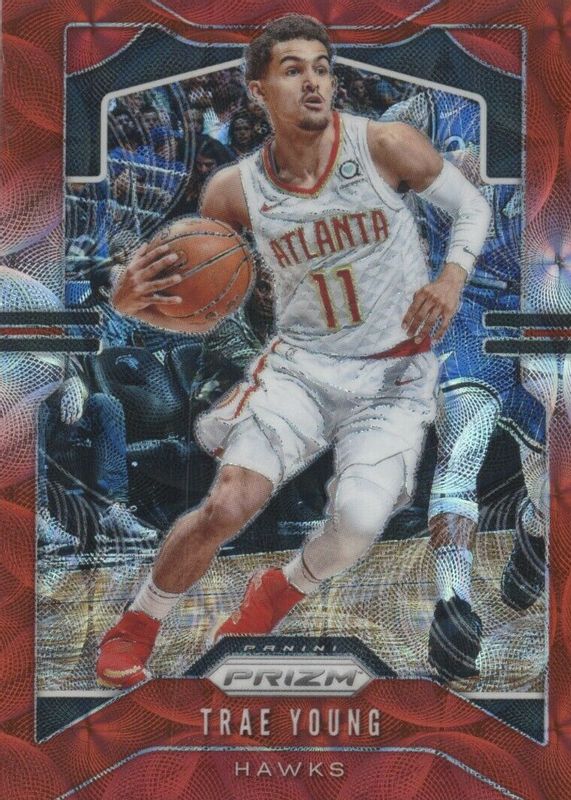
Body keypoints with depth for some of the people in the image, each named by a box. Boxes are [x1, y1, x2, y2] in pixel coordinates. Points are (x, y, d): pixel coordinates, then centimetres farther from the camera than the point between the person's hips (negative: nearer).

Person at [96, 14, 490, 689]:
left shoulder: (385, 147, -12)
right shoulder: (234, 191, -7)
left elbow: (472, 207, 5)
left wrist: (452, 276, -15)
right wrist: (132, 300, -22)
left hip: (394, 378, 0)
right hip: (300, 364, 1)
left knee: (358, 521, -23)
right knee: (228, 506, -17)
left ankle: (287, 587, 15)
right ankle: (133, 629, 10)